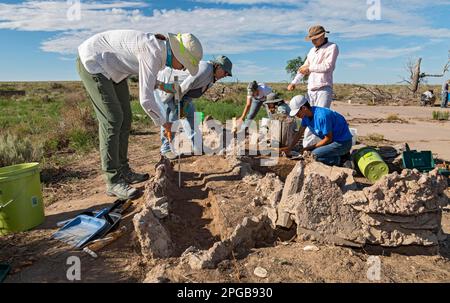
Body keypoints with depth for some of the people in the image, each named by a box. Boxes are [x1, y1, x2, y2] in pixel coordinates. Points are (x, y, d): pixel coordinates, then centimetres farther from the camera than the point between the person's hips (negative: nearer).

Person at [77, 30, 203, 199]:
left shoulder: (160, 47, -1)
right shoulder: (153, 54, -30)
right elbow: (146, 99, -30)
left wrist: (161, 86, 5)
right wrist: (163, 122, -16)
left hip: (112, 68, 10)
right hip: (92, 63, -10)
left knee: (124, 118, 6)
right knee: (112, 119, -16)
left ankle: (122, 170, 15)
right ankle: (113, 181, -10)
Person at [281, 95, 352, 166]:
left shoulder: (321, 116, -29)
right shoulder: (306, 115, -2)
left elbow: (328, 139, -20)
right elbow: (299, 133, 8)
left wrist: (310, 147, -12)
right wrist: (290, 148, -1)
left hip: (343, 142, -9)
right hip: (333, 140, 9)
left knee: (314, 155, -24)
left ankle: (340, 160, -5)